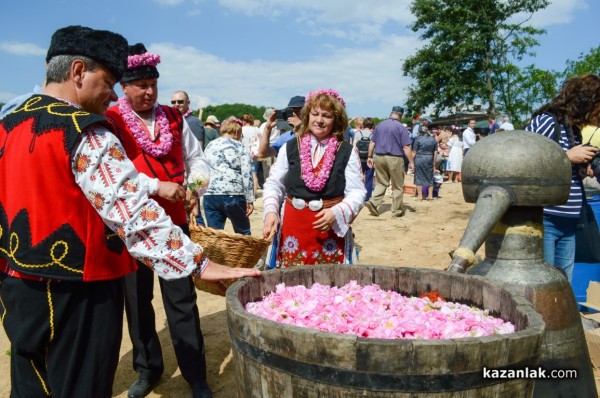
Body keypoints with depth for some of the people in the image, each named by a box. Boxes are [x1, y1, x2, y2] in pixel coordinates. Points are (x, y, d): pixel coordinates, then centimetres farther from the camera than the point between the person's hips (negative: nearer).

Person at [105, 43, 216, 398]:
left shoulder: (174, 118, 6)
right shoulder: (109, 122, -5)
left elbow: (196, 159, 12)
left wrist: (195, 187, -8)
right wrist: (156, 187, -27)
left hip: (173, 221, 2)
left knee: (182, 300, 3)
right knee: (137, 299, 12)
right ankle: (148, 368, 32)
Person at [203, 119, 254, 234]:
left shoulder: (209, 146, 18)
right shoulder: (241, 147, 5)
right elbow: (247, 175, -4)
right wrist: (250, 199, -2)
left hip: (210, 196, 4)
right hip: (233, 196, -3)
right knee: (243, 233, 14)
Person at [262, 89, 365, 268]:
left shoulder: (347, 152, -1)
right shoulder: (290, 147, 4)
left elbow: (357, 192, -3)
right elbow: (273, 184, 9)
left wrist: (335, 213, -19)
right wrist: (270, 211, -7)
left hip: (331, 228, -1)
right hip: (293, 227, 2)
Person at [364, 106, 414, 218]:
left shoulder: (379, 125, 9)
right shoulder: (401, 127, -5)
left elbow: (372, 142, 11)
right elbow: (406, 147, -9)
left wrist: (370, 156, 18)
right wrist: (411, 162, -5)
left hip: (379, 157, 4)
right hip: (394, 158, -4)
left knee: (381, 183, 15)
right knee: (397, 186, 8)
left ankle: (373, 201, -5)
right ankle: (397, 210, 14)